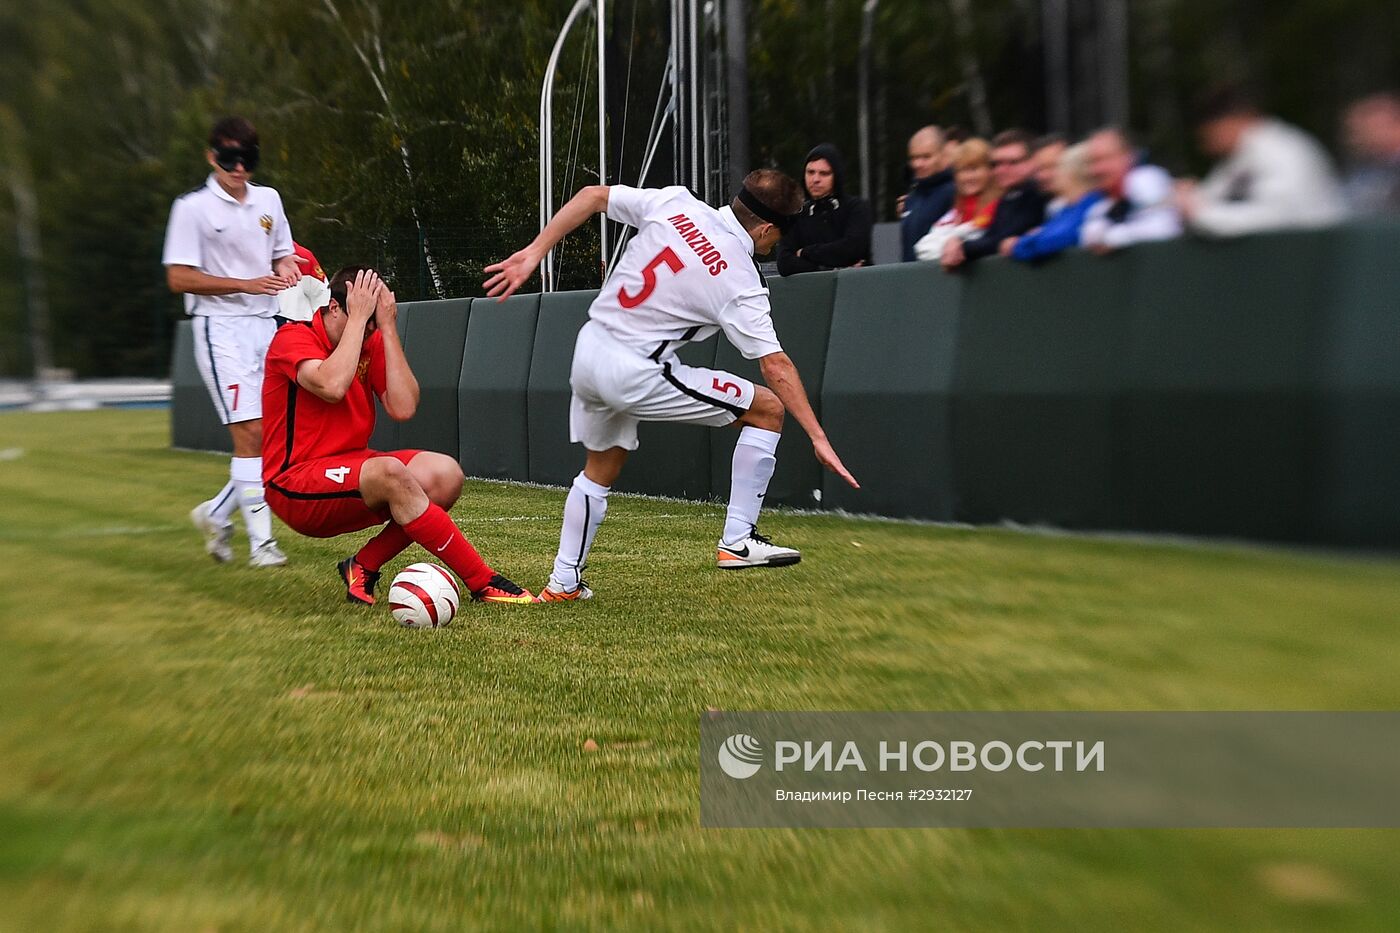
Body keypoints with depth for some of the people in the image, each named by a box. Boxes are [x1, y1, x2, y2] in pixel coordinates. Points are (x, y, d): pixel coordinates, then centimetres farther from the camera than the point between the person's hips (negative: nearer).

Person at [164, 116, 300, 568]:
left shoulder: (269, 200, 12)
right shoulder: (193, 207, -6)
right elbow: (179, 278, -9)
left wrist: (287, 269, -1)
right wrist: (247, 284, -17)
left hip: (266, 325, 6)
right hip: (221, 327, -6)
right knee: (251, 433, -14)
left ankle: (217, 513, 22)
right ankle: (260, 540, -9)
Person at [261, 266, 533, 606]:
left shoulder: (373, 342, 7)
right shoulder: (293, 338, -11)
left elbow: (403, 408, -9)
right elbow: (332, 387, -32)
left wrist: (388, 327, -10)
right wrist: (358, 318, -23)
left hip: (350, 470, 7)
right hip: (294, 486, -7)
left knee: (445, 474, -16)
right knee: (390, 472, -34)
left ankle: (364, 567, -7)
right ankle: (484, 583, -28)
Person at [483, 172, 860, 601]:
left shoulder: (674, 203, 0)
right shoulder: (739, 282, -12)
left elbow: (593, 195, 3)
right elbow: (775, 365, -11)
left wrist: (533, 254, 5)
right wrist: (817, 436, -7)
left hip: (588, 350, 7)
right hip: (635, 375, -6)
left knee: (600, 469, 27)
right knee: (767, 408, 4)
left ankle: (563, 582, 31)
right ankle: (737, 540, 4)